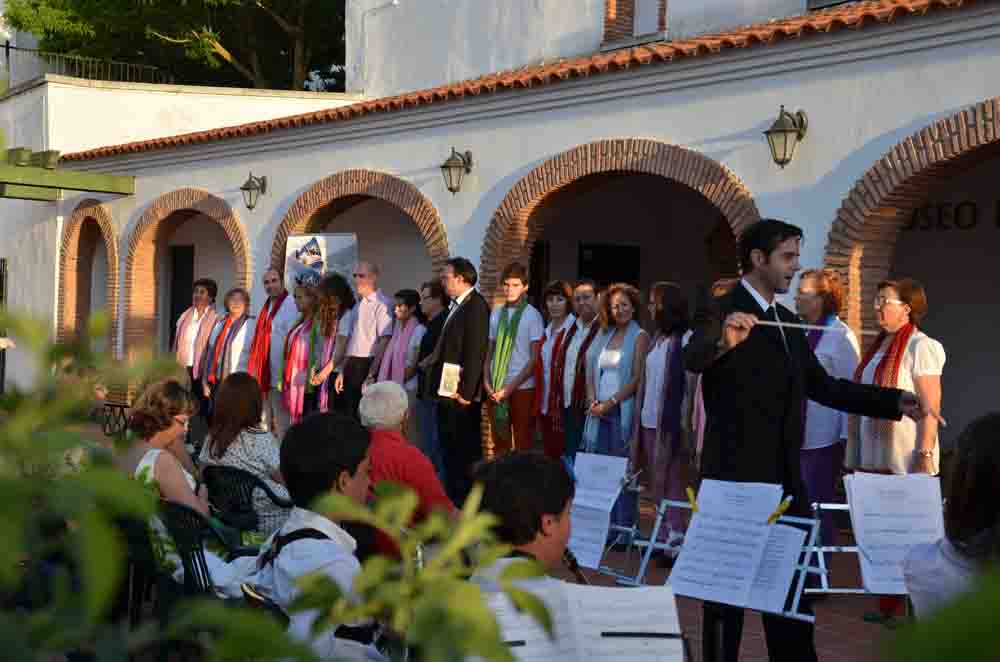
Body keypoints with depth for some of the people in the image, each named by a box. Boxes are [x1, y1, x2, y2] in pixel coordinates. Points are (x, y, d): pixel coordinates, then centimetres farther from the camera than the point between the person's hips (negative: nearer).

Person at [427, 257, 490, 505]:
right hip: (448, 391, 10)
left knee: (466, 453, -3)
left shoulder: (476, 306, -15)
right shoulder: (457, 306, 15)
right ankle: (453, 499, 25)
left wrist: (466, 391, -20)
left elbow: (475, 352, -20)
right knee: (450, 450, 16)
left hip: (461, 394, -10)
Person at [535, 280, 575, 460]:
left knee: (562, 454, -5)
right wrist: (539, 403, 15)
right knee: (549, 452, 11)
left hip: (564, 403, -8)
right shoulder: (548, 330, 15)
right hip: (546, 404, 8)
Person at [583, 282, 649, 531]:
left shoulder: (639, 337, -1)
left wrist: (610, 403, -12)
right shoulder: (605, 335, 15)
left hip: (623, 411, -5)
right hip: (599, 412, 5)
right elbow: (592, 372, 14)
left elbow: (637, 378, -9)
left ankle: (622, 526, 2)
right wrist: (593, 401, -2)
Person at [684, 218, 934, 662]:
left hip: (784, 477, 8)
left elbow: (822, 386, 16)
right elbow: (693, 358, -31)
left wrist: (895, 402, 8)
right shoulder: (724, 312, -11)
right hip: (736, 476, -8)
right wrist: (723, 342, -53)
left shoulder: (789, 323, 13)